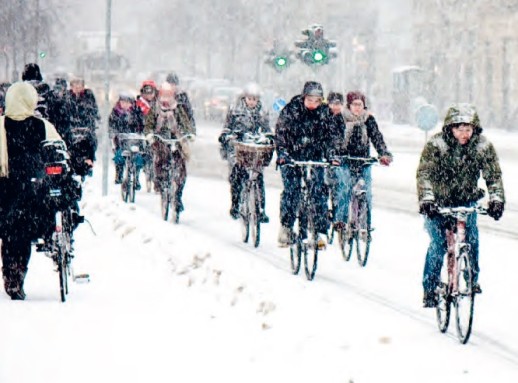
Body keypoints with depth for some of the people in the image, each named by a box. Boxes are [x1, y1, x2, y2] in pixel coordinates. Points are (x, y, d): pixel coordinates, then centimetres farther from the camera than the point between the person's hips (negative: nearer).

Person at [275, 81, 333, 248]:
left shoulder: (324, 112, -4)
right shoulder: (290, 110, -11)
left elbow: (328, 134, 3)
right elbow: (280, 132, -10)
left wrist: (331, 156, -9)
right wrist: (282, 153, -21)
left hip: (314, 157, 2)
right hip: (292, 156, -2)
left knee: (319, 191, -8)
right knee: (291, 190, -10)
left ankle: (321, 232, -7)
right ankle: (286, 227, 4)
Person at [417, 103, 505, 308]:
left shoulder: (483, 146, -12)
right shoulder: (435, 145, -20)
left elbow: (493, 175, -13)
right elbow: (424, 173, -28)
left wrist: (496, 199, -30)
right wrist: (426, 199, -43)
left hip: (467, 201, 3)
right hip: (439, 203, -3)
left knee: (471, 237, -12)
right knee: (438, 243, -15)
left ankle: (473, 279, 11)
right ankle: (430, 289, -4)